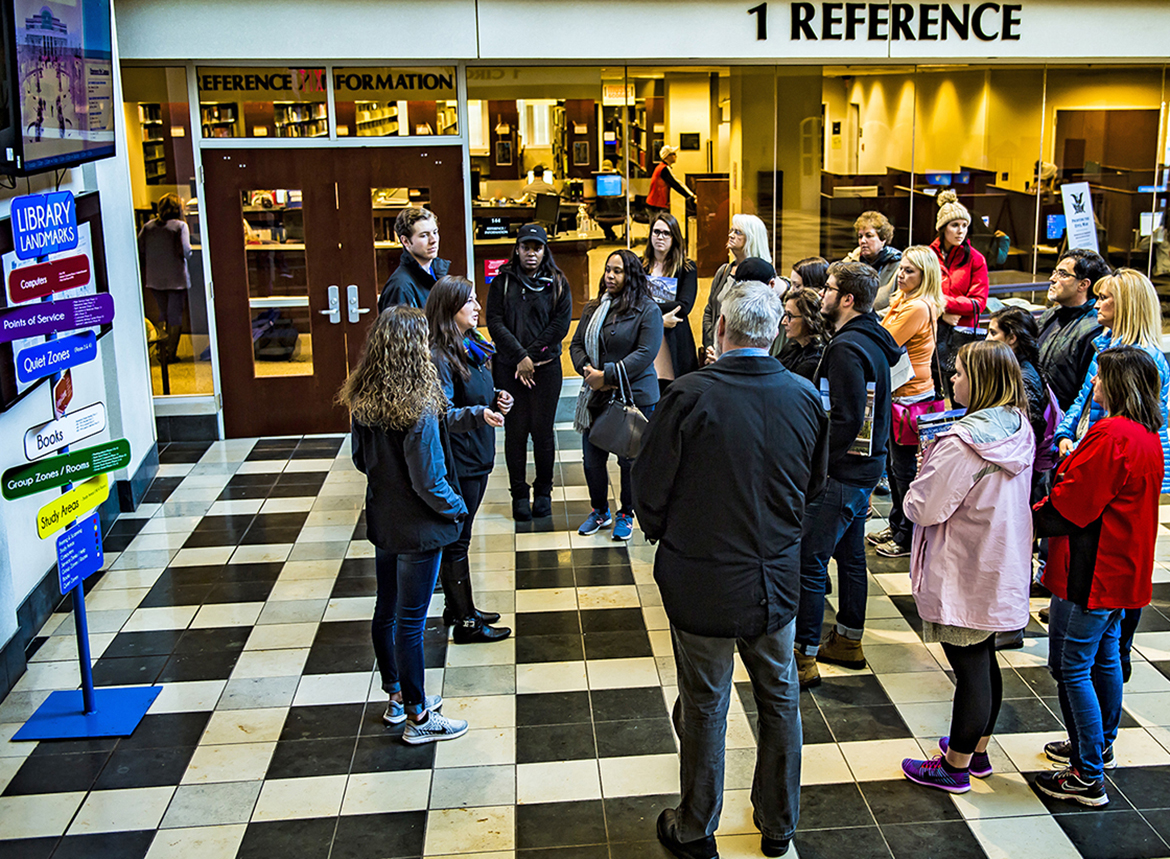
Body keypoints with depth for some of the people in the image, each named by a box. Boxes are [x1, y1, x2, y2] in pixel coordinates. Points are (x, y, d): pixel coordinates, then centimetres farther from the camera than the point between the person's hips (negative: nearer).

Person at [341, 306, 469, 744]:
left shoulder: (363, 401, -4)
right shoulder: (418, 410, -26)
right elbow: (428, 480, -22)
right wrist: (456, 507, -6)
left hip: (382, 521, 8)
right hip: (418, 527, -7)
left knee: (387, 610, 19)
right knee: (410, 619, 3)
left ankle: (396, 697, 36)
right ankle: (418, 717, 18)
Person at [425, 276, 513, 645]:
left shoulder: (471, 346, 8)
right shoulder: (440, 358, -20)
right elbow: (442, 415, -24)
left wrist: (497, 399, 2)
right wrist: (478, 414, -38)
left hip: (477, 458, 9)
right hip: (456, 463, -9)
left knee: (458, 537, 19)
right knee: (456, 541, 2)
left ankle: (458, 608, 31)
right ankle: (464, 623, 12)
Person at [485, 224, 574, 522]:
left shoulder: (557, 284, 6)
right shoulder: (502, 282, 6)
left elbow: (561, 324, -2)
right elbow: (494, 322, -2)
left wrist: (532, 356, -9)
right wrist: (519, 356, -12)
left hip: (546, 367, 0)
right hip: (508, 368, 0)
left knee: (542, 430, 3)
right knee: (515, 431, 2)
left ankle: (543, 491, 17)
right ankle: (519, 494, 12)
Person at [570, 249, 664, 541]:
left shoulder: (647, 310, -7)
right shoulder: (592, 308, 11)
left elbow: (646, 353, -15)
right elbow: (577, 344, 12)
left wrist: (607, 375, -18)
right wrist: (588, 371, -8)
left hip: (634, 395, -5)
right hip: (596, 396, 5)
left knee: (630, 460, 5)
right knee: (592, 458, 9)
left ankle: (626, 514, 24)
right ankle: (599, 511, 29)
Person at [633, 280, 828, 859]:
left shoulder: (690, 395, -20)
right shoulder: (804, 397, -6)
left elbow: (649, 488, -12)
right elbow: (814, 485, 7)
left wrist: (664, 534, 7)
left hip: (702, 581, -4)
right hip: (776, 580, 4)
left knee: (704, 708, 11)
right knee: (780, 702, 20)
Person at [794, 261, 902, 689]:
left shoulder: (847, 348, -20)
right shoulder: (873, 341, 11)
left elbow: (846, 419, -25)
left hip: (842, 473, -11)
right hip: (865, 465, 11)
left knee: (808, 561, -6)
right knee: (850, 555, 19)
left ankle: (803, 657, -1)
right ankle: (848, 641, 31)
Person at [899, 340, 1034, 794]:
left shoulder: (963, 442, -25)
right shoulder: (1019, 429, 1)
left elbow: (924, 508, -21)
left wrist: (926, 466, -4)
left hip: (964, 577, -8)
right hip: (1003, 569, 9)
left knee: (969, 668, 3)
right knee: (984, 661, 21)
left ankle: (955, 767, 17)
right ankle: (977, 749, 37)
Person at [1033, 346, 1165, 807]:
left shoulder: (1109, 437, -23)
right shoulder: (1148, 437, 9)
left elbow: (1067, 506, -21)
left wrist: (1030, 517, -5)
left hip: (1091, 573, -10)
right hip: (1121, 570, 10)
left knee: (1071, 666, -3)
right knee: (1104, 658, 22)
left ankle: (1087, 777, 2)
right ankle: (1099, 746, 39)